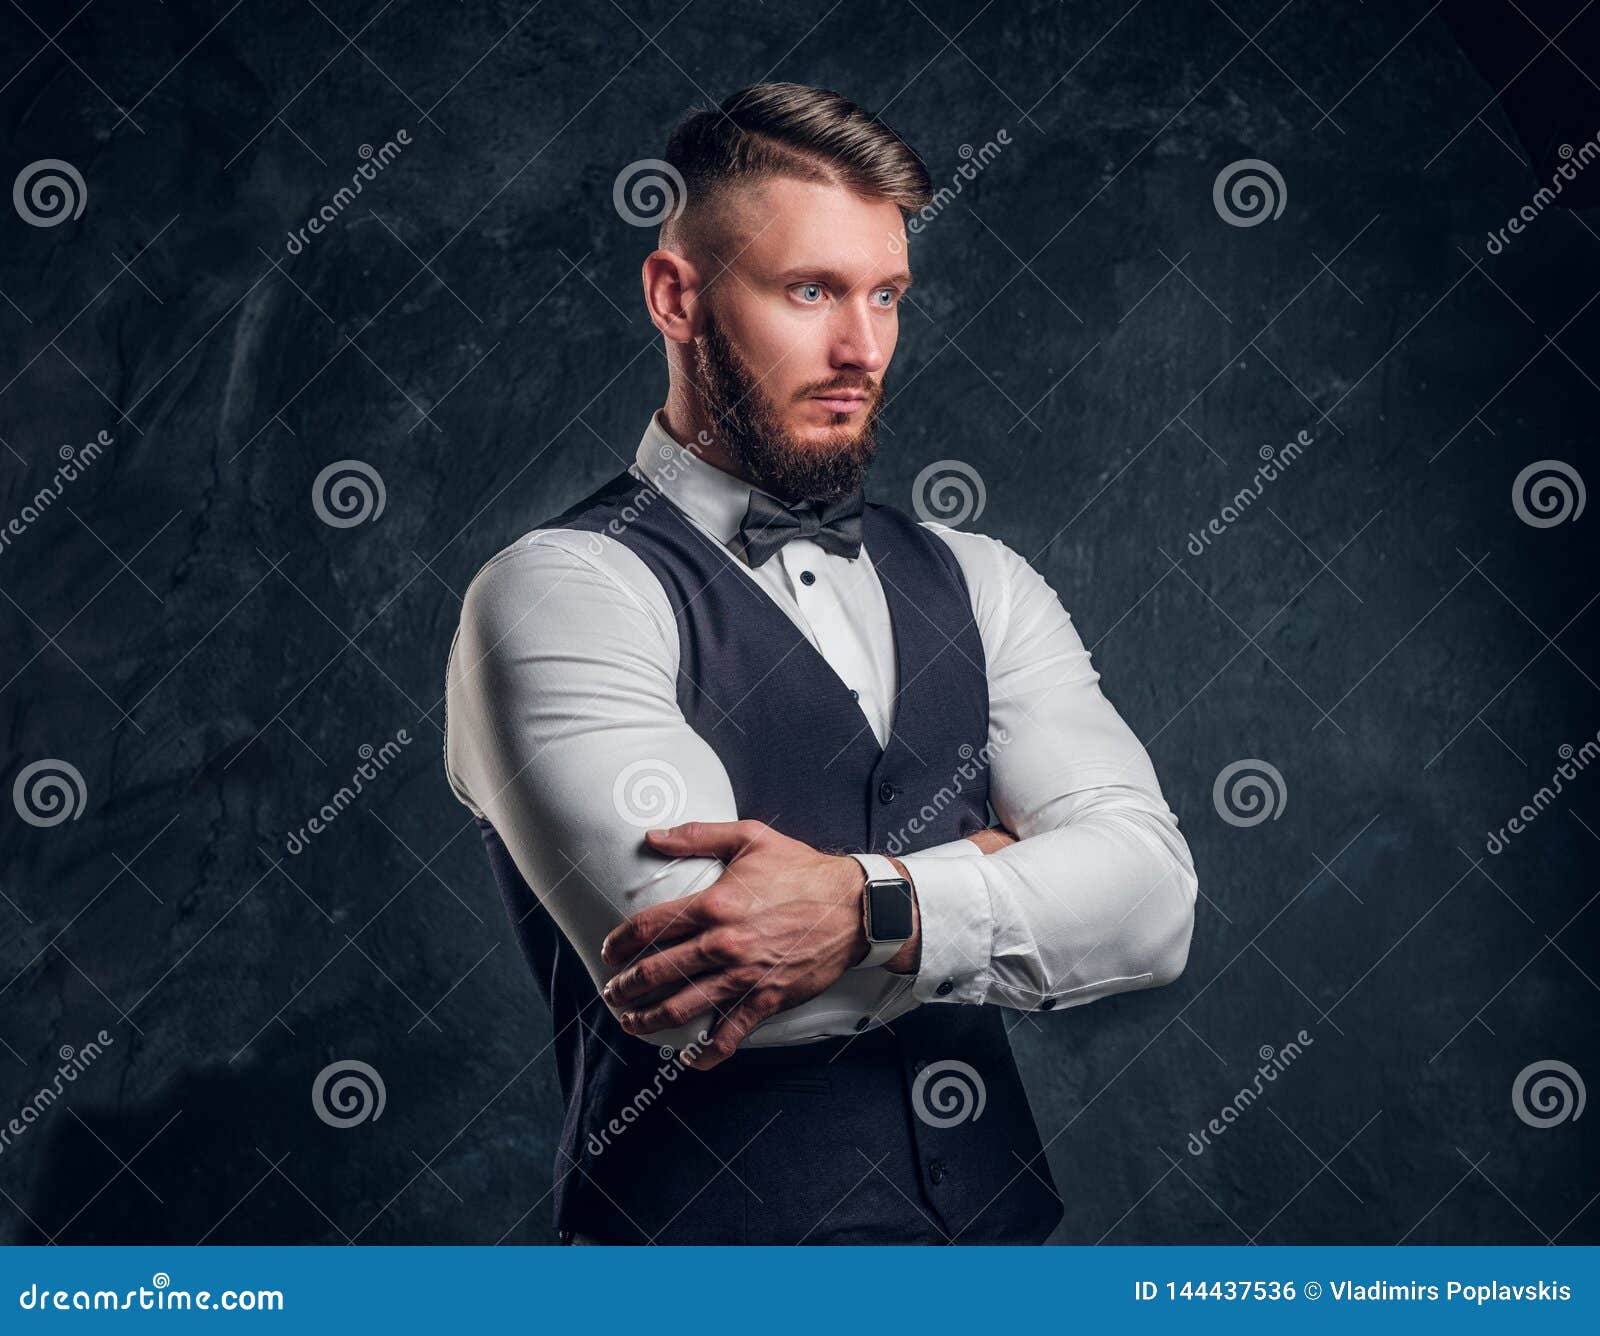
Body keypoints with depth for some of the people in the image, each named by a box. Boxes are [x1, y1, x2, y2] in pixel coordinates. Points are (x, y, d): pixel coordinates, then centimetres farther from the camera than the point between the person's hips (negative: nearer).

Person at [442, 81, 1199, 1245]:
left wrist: (868, 908, -18)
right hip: (708, 1240, -3)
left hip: (998, 1226, 4)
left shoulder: (978, 587, 10)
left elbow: (1151, 895, -2)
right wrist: (1014, 871, -6)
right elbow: (697, 1002, -17)